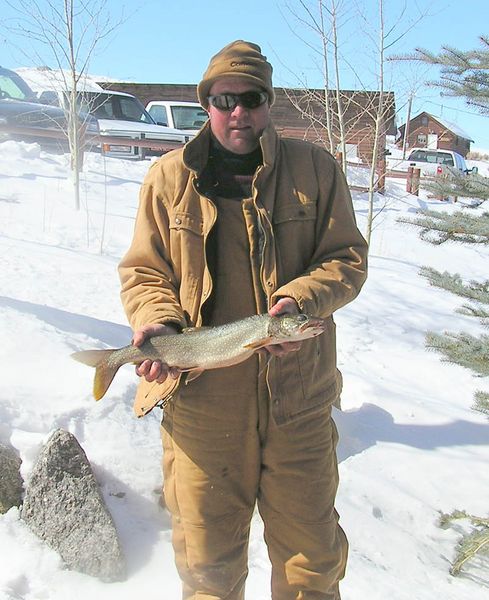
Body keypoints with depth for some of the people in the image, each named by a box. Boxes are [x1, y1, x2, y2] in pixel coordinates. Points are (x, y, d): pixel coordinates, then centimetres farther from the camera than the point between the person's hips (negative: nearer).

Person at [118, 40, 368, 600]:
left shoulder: (315, 169, 3)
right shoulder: (169, 176, 3)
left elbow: (347, 258, 2)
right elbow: (142, 271, 6)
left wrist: (300, 299, -17)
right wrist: (157, 322, -14)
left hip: (298, 397, 1)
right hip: (199, 400, 0)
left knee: (313, 553, 16)